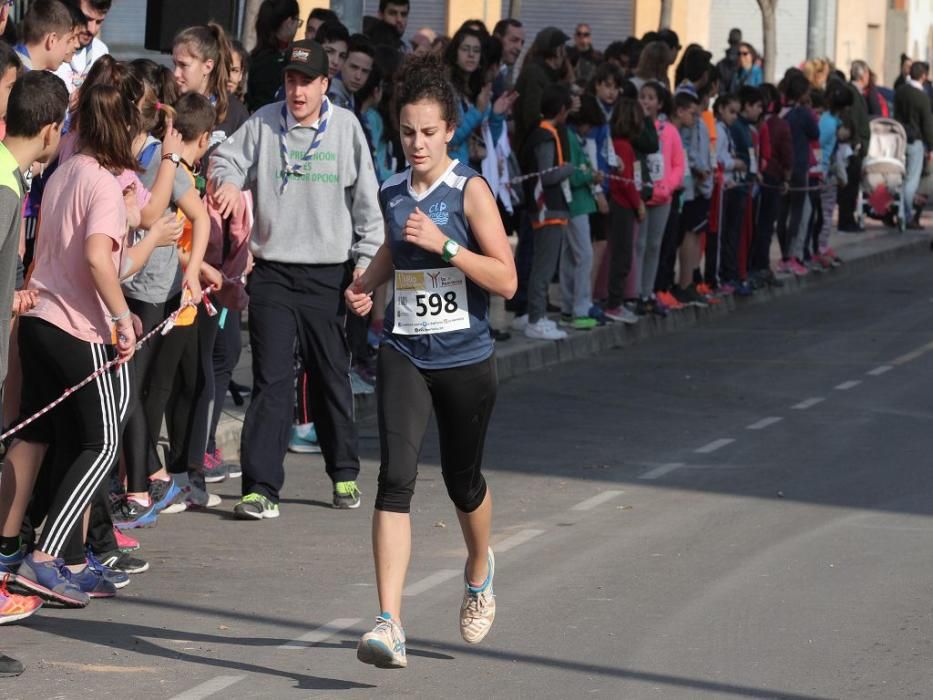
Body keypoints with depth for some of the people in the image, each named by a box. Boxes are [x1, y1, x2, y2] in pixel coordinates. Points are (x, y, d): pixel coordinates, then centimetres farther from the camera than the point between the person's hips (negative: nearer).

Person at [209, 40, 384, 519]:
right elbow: (227, 159, 6)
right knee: (271, 381, -6)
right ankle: (261, 487, -8)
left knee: (332, 379, 12)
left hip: (328, 275, 1)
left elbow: (366, 199, 5)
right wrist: (227, 183, -19)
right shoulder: (264, 123, 2)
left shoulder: (346, 127, 2)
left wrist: (366, 261, 1)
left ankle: (345, 474, 29)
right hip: (273, 275, -1)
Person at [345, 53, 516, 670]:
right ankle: (390, 626, -23)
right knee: (396, 479, -16)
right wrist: (365, 286, 10)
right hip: (404, 357, 2)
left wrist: (444, 244, -23)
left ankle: (479, 570, 49)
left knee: (463, 481, 14)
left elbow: (506, 279, -14)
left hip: (466, 360, -2)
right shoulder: (392, 193, 5)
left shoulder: (469, 191, -9)